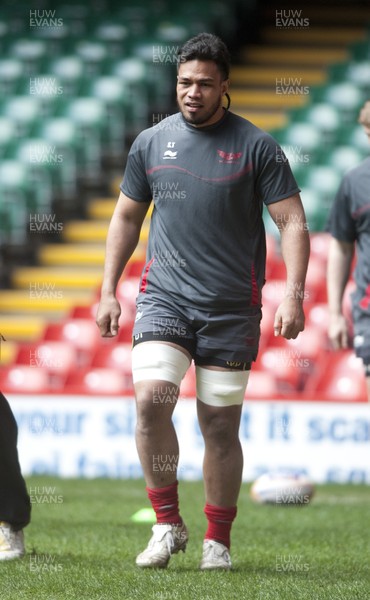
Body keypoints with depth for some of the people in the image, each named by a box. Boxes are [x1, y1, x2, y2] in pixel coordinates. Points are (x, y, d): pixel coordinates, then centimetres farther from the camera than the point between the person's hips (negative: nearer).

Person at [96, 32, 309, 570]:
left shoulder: (256, 146, -2)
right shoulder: (151, 142, 7)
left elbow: (292, 222, -2)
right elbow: (126, 218, 17)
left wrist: (294, 294, -13)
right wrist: (109, 290, 12)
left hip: (232, 308, -1)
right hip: (164, 298, 2)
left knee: (221, 425, 2)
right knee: (150, 400, -18)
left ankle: (217, 542, 16)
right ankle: (168, 524, -3)